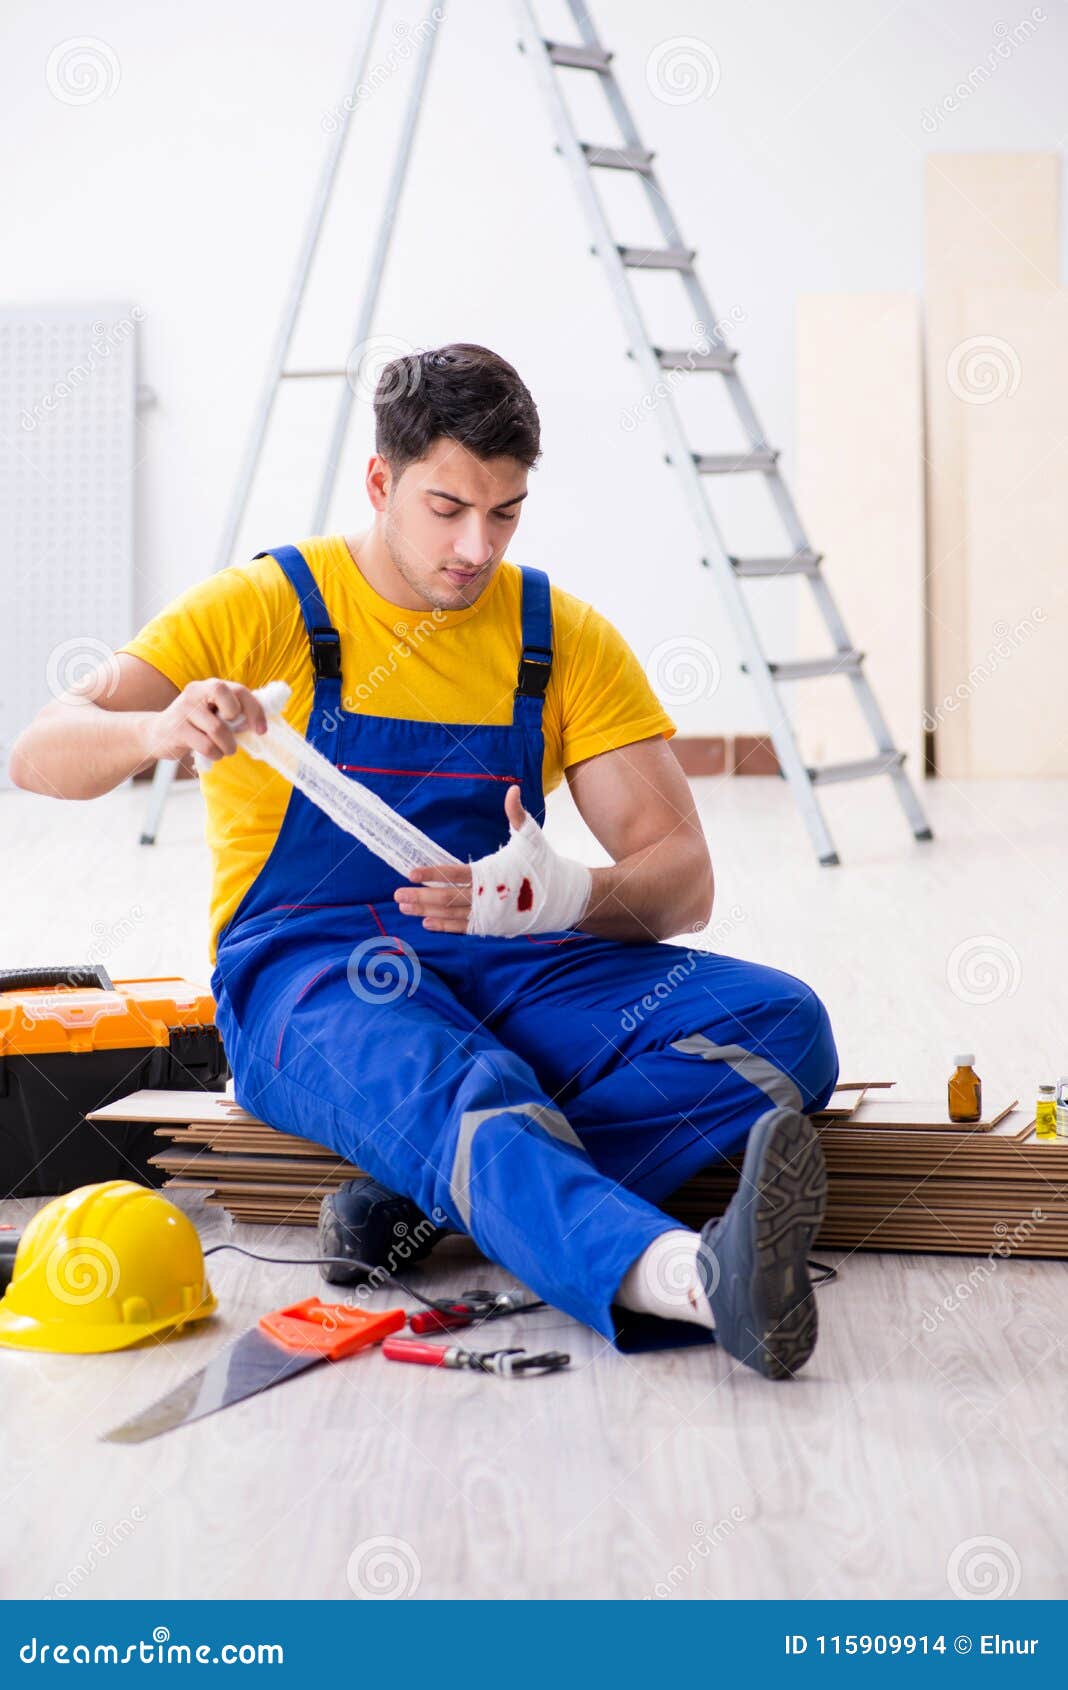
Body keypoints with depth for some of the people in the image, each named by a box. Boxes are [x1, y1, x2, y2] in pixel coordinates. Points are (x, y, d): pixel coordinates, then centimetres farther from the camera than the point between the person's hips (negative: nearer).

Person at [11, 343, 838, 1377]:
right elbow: (40, 757, -9)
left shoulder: (569, 640, 5)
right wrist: (159, 731, -33)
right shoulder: (265, 607, -1)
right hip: (307, 975, -3)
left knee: (779, 1022, -22)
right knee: (466, 1092, -39)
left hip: (507, 961, 4)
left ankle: (452, 1196, -33)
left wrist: (570, 897, -26)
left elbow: (681, 882, -1)